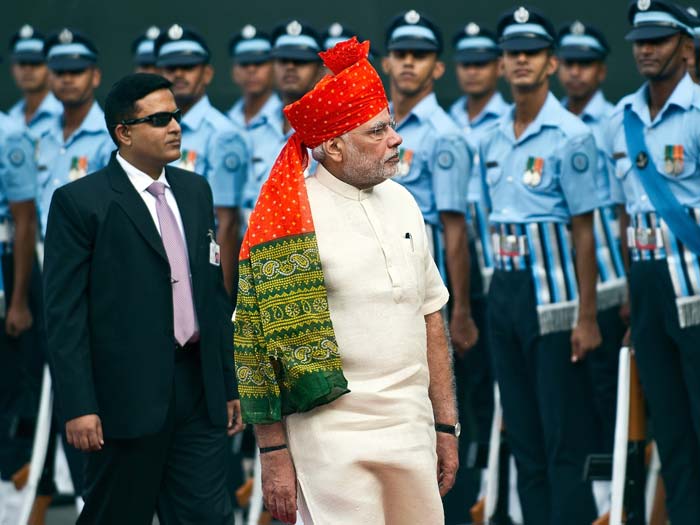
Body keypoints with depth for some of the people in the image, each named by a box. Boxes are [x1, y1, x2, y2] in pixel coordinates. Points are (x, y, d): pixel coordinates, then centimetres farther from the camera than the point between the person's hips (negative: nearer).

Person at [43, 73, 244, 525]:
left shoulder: (196, 191, 13)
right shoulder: (80, 202, -6)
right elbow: (65, 314, -9)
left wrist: (229, 384, 15)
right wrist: (78, 407, -15)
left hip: (200, 388, 5)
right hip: (129, 395, -5)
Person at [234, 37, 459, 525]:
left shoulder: (401, 202, 11)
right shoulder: (292, 218, -9)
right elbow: (261, 343, -9)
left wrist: (446, 426, 14)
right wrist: (275, 454, -11)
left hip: (412, 430, 6)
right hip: (334, 437, -6)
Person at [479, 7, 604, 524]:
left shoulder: (570, 136, -8)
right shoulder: (494, 141, 12)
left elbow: (584, 232, -10)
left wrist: (587, 318, -13)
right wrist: (495, 301, 12)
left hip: (551, 287, -7)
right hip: (504, 287, 7)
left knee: (565, 439, -6)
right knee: (524, 438, 11)